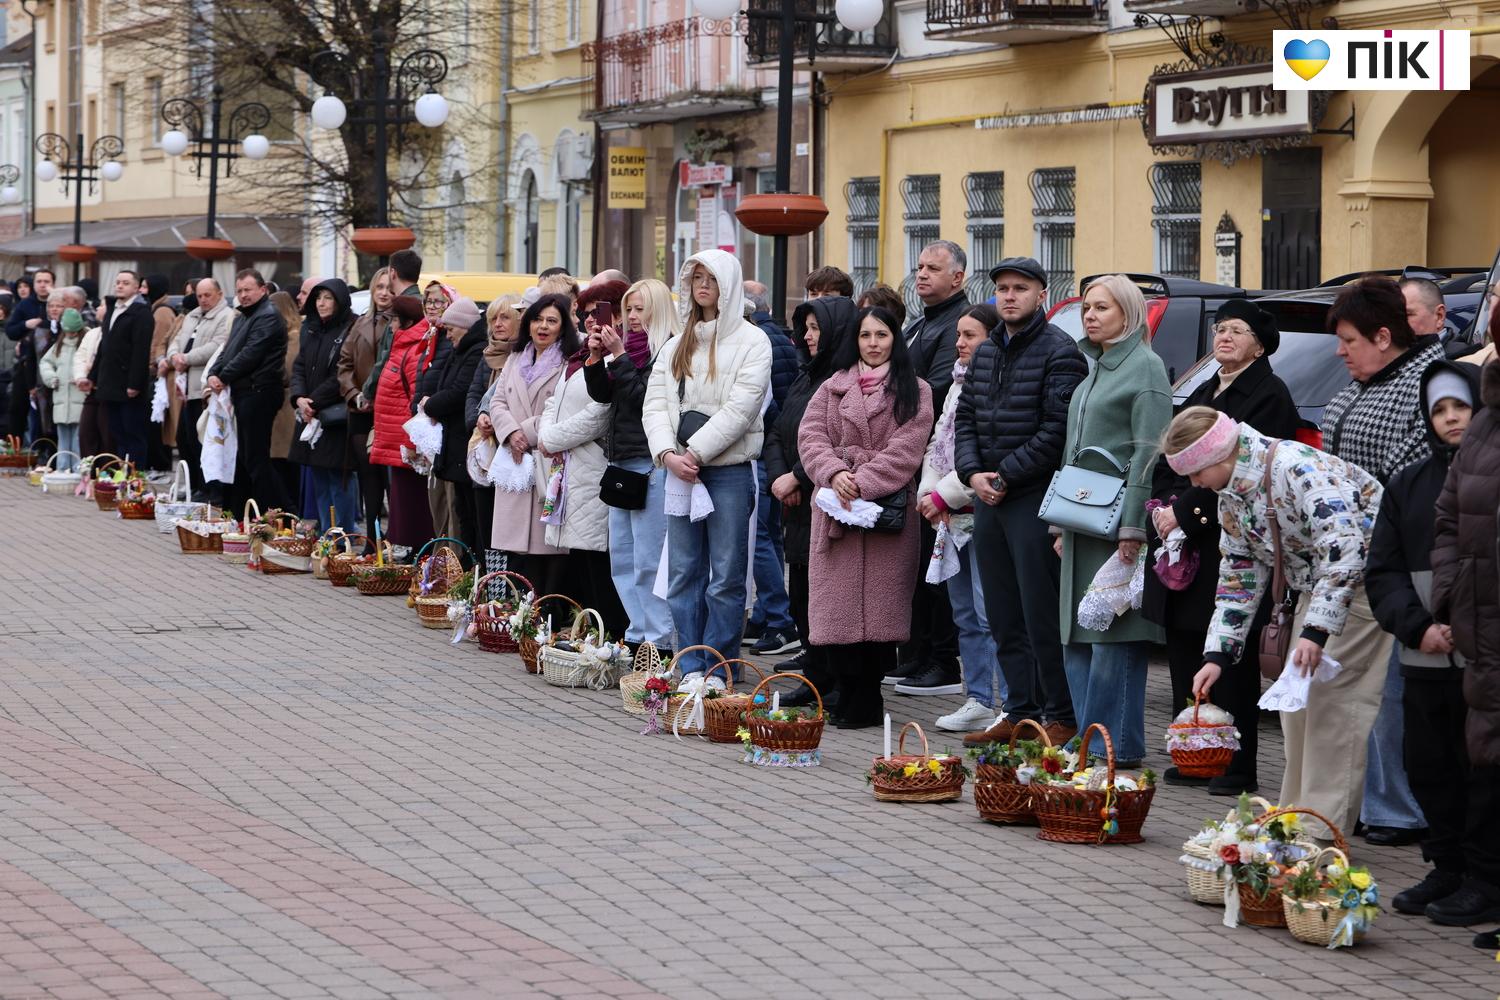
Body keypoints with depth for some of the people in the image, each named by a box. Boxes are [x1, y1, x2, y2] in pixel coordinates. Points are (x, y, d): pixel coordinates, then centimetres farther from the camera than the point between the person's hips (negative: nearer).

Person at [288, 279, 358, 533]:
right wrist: (299, 398, -6)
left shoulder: (351, 330, -10)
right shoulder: (310, 329, 15)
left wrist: (314, 402, -13)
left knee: (338, 478, -5)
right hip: (310, 416, 8)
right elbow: (299, 366, 11)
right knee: (317, 475, 9)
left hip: (336, 417, -8)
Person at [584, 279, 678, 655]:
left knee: (649, 560, -8)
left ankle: (659, 640, -4)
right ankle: (638, 633, 15)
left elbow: (643, 397, -17)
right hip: (621, 460, 9)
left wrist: (619, 356, -15)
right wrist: (595, 358, -1)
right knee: (622, 558, 10)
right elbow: (601, 394, 14)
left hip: (650, 464, -9)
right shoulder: (629, 345, 16)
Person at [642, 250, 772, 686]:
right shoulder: (676, 346, 16)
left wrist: (695, 453, -14)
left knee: (726, 577, -3)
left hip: (730, 470, -5)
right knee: (684, 575, 5)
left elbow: (740, 408, -11)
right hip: (680, 471, 5)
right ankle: (691, 667, 9)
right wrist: (669, 454, -9)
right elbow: (655, 404, 8)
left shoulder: (751, 341, -1)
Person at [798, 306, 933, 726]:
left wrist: (863, 484, -14)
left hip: (889, 507, -2)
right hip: (836, 506, 2)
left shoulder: (914, 392, 8)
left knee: (879, 606, -4)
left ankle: (863, 701, 3)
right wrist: (834, 473, -13)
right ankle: (850, 691, 5)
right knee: (837, 603, -3)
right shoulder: (833, 388, 17)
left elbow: (905, 450, -4)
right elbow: (811, 436, 6)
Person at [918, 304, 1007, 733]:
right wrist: (929, 491, 3)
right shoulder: (960, 384, 16)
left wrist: (945, 494, -14)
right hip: (953, 519, 10)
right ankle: (979, 700, 20)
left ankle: (1009, 704, -8)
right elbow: (937, 443, 19)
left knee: (990, 613, -11)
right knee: (965, 614, 13)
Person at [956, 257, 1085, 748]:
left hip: (1034, 500, -8)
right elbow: (964, 418, 16)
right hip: (988, 499, 8)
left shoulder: (1059, 352, -8)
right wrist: (973, 473, -1)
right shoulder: (986, 353, 16)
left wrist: (1006, 476, -13)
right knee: (1004, 616, 10)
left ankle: (1061, 717, -2)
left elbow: (1057, 431, -15)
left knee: (1042, 615, -7)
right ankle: (1019, 711, 17)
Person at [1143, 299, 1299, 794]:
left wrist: (1185, 513, -15)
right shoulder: (1203, 395, 20)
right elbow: (1167, 460, 17)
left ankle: (1237, 767, -1)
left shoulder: (1269, 396, -7)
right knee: (1184, 649, 8)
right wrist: (1163, 508, -1)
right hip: (1182, 542, 8)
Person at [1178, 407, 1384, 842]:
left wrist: (1316, 630, -36)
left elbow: (1345, 549, -34)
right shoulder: (1230, 496, 4)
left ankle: (1322, 830, -8)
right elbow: (1238, 578, 11)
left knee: (1332, 699, -12)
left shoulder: (1299, 468, -27)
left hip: (1364, 582, -9)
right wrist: (1216, 655, 1)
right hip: (1315, 589, 9)